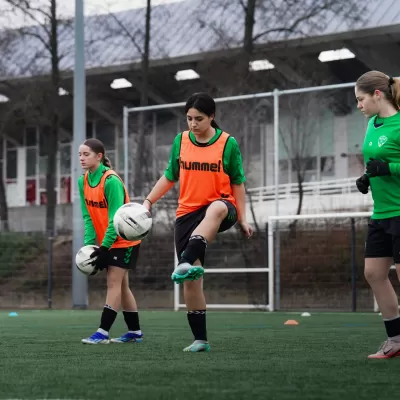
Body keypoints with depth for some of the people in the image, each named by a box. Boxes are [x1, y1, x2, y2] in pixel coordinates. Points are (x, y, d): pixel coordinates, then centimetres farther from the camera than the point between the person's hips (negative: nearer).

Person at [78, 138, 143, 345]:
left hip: (123, 240, -8)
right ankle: (135, 332, 16)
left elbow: (115, 218, -24)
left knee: (114, 283, -11)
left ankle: (103, 333, -14)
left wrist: (104, 247, -24)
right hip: (105, 241, 8)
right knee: (121, 284, 10)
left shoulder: (111, 181, -23)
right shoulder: (83, 181, -1)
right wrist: (89, 244, -9)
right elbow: (88, 216, 1)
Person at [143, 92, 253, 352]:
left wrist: (242, 219, -1)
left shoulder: (228, 143, -2)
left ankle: (187, 262, -60)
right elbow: (170, 177, 16)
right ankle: (200, 339, 6)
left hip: (222, 207, -3)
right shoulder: (181, 141, 6)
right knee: (192, 281, -4)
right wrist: (148, 201, 4)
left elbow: (237, 183, 3)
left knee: (216, 208, -43)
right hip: (187, 213, 3)